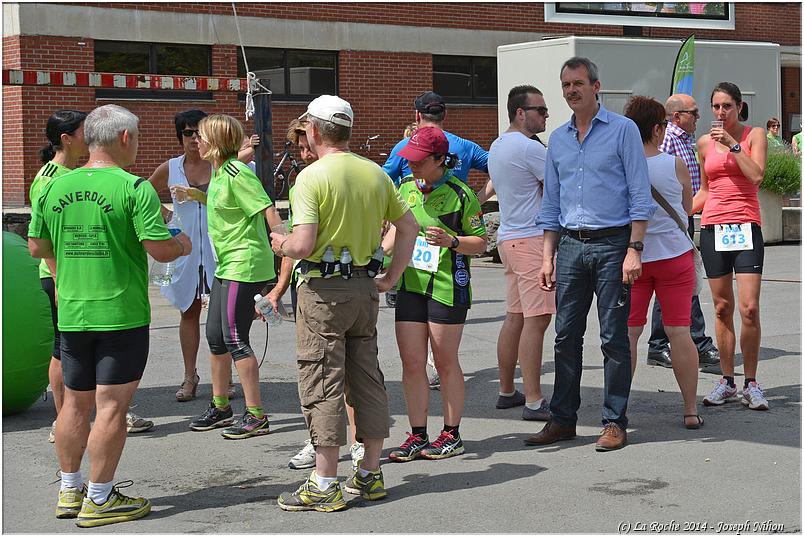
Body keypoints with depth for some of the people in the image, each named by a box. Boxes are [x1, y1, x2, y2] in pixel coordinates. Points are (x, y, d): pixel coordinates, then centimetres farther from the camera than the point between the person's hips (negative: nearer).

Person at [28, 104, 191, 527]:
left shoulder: (54, 187, 4)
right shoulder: (134, 188, -13)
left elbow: (36, 247, 12)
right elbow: (159, 249, -16)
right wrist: (182, 245, 5)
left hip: (71, 314, 6)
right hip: (122, 314, -5)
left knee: (75, 404, 15)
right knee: (111, 406, 1)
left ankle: (69, 491, 25)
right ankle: (99, 500, 6)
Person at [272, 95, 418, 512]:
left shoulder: (312, 176, -13)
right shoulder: (375, 173, 7)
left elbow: (303, 244, -21)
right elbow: (409, 226, 12)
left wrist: (281, 244, 1)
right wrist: (391, 277, 16)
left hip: (323, 289, -6)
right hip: (364, 287, 6)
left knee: (322, 384, -2)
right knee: (367, 379, 14)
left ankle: (324, 485, 1)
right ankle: (370, 474, 20)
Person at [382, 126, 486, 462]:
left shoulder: (460, 194, -6)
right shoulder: (405, 189, 11)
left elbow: (480, 242, -3)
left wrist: (451, 241, -20)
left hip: (447, 286, -5)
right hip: (410, 285, 5)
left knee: (445, 362, 3)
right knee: (411, 362, 3)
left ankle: (451, 435, 14)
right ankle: (417, 436, 11)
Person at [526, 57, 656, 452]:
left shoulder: (622, 130, -1)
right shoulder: (557, 139, 15)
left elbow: (640, 196, -5)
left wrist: (634, 250, -13)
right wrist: (547, 257, 10)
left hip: (612, 244, -5)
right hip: (570, 245, 5)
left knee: (614, 337, -1)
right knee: (566, 336, 5)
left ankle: (615, 422, 5)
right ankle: (562, 419, 12)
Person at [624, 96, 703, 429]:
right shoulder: (675, 165, -8)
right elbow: (687, 208, 7)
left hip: (630, 257, 1)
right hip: (674, 255, -1)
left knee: (627, 333, 6)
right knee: (679, 332, 3)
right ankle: (691, 411, 7)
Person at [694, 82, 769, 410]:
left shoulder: (754, 135, 3)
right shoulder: (705, 142, 12)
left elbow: (757, 175, -12)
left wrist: (732, 144, -14)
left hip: (746, 227, -3)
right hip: (713, 228, 3)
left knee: (749, 309, -11)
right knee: (722, 308, 5)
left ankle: (751, 384, -1)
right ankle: (727, 382, 13)